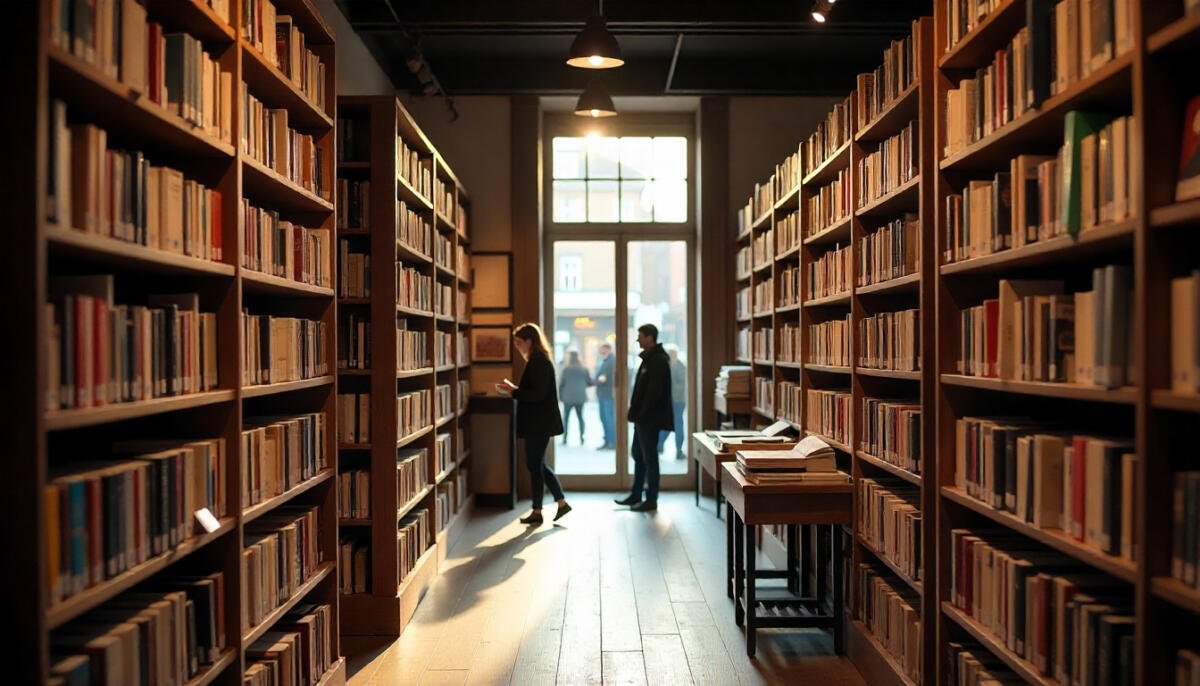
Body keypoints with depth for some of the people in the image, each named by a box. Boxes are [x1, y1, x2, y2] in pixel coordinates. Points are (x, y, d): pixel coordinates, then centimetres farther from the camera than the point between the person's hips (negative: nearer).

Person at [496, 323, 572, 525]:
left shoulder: (539, 362, -17)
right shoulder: (538, 361, 14)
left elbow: (538, 394, -22)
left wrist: (514, 392, -16)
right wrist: (514, 388, 10)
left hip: (539, 424, -10)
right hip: (538, 423, 10)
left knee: (535, 465, -1)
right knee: (538, 464, 15)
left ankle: (537, 512, 10)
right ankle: (562, 503, 21)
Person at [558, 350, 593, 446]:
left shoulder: (566, 369, -7)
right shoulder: (583, 369, 2)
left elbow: (561, 383, -6)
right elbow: (590, 382, 5)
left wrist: (560, 395, 6)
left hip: (568, 397, -3)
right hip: (580, 397, 3)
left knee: (566, 417, 7)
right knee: (580, 417, 12)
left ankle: (565, 438, 2)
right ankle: (581, 438, 7)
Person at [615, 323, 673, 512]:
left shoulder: (658, 361, -16)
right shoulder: (649, 358, 15)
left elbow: (654, 392, -22)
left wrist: (642, 415, -21)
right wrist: (635, 413, 13)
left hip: (649, 419, -10)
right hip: (642, 418, 10)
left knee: (649, 458, -2)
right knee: (638, 455, 16)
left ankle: (651, 500, 6)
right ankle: (635, 495, 26)